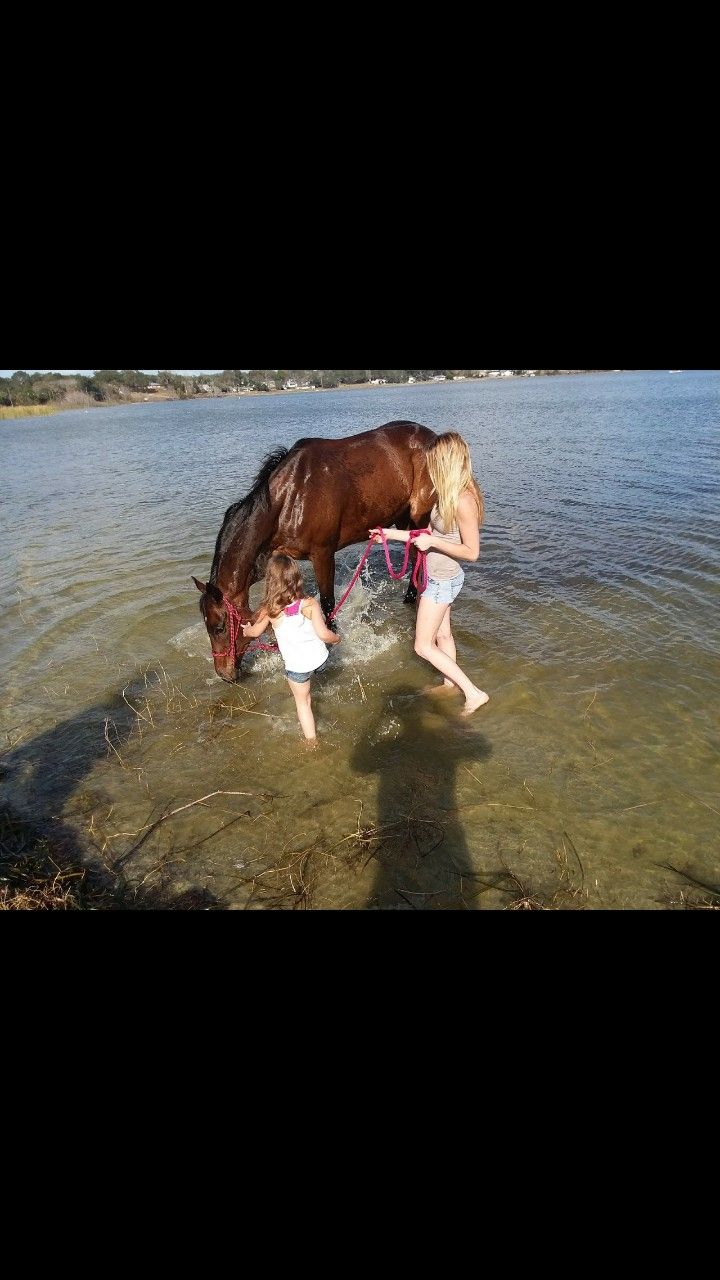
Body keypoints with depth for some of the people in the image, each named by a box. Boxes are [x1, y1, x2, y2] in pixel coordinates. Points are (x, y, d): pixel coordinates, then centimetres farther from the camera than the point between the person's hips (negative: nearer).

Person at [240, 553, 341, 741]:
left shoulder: (270, 610, -14)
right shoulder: (310, 603, -16)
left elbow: (255, 632, 6)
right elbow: (323, 634, -20)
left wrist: (247, 629, 30)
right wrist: (336, 639, 3)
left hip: (296, 666, -1)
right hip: (320, 659, 1)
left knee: (302, 702, 20)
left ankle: (312, 740, 28)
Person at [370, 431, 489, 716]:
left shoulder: (463, 501, -27)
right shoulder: (448, 494, 2)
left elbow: (472, 551, -25)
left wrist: (432, 542, -25)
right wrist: (389, 534, 12)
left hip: (443, 580, -9)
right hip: (439, 576, 9)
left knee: (423, 646, 0)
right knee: (442, 634, 24)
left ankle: (474, 693, 6)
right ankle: (450, 684, 44)